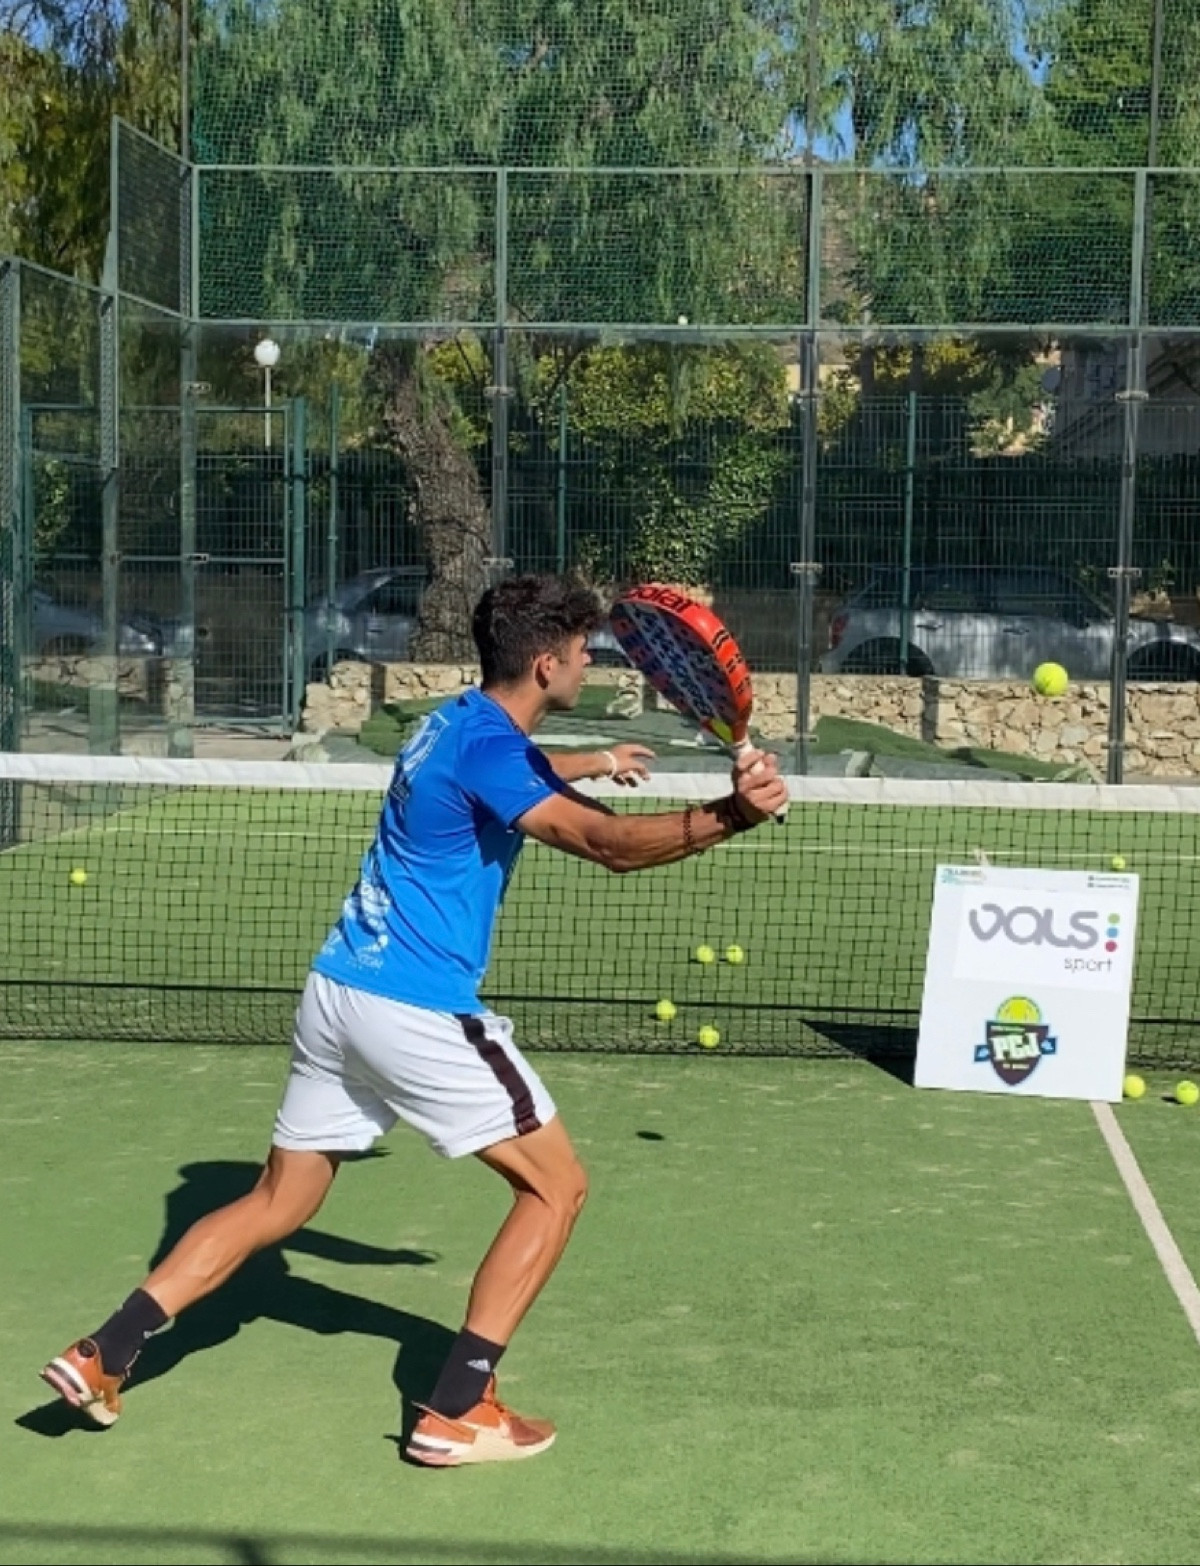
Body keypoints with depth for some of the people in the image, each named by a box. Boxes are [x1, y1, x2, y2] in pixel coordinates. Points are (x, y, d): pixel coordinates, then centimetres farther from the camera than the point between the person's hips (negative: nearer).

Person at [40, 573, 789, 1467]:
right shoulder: (486, 742, -16)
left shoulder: (459, 722, 13)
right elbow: (609, 845, -29)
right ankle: (457, 1412, 1)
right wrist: (731, 816, -37)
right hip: (417, 1010, -9)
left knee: (278, 1202, 19)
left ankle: (103, 1353, 14)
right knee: (556, 1186, 3)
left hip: (338, 992, 9)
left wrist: (592, 764, 48)